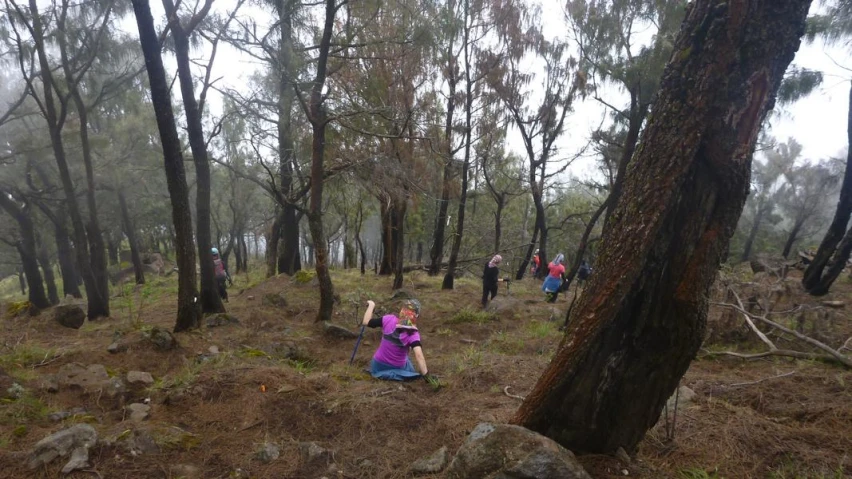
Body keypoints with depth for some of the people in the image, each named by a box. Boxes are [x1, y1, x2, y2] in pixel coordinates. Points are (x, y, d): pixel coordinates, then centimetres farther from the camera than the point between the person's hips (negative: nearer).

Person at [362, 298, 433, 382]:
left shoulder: (389, 319, -19)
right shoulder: (413, 334, -24)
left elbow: (366, 322, -10)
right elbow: (419, 355, -36)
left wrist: (371, 305, 3)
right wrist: (426, 375, -35)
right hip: (398, 368, 0)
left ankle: (381, 374, 8)